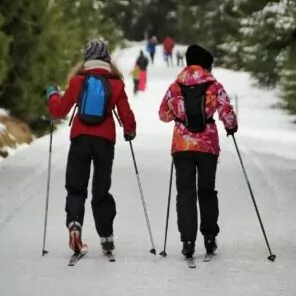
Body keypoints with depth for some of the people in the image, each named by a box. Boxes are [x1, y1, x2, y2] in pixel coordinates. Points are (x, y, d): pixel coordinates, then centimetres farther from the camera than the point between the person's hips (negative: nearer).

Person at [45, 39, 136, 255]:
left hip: (80, 138, -1)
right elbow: (126, 113, 1)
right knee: (101, 188, 11)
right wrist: (130, 131, 21)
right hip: (105, 140, 1)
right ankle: (106, 236, 10)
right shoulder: (116, 83, -3)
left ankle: (74, 222, -16)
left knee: (76, 186, 8)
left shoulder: (78, 81, -3)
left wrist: (52, 95, 24)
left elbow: (59, 110, 4)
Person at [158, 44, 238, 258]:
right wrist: (232, 127, 13)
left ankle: (188, 240, -7)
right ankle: (210, 237, 19)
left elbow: (163, 115, 11)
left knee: (185, 192, 3)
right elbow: (227, 114, -8)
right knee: (207, 190, 16)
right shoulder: (214, 86, -5)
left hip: (182, 146, 0)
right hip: (208, 145, 0)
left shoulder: (175, 87, 2)